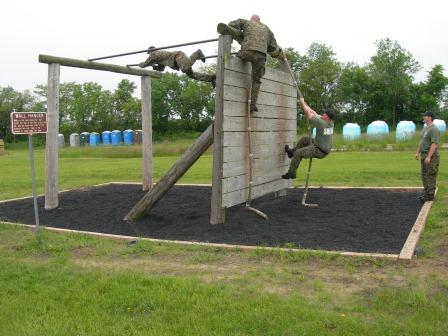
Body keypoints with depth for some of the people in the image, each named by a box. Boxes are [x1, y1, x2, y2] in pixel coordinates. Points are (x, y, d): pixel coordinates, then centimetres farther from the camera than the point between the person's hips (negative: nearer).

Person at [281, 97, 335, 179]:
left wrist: (302, 102, -2)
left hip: (319, 151, -10)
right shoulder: (330, 123, 1)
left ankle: (291, 173, -6)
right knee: (305, 139, 23)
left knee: (298, 153, -16)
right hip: (324, 149, 10)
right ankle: (292, 152, 35)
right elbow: (315, 114, 10)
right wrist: (305, 104, 14)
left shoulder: (321, 123, -25)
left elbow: (309, 114, -16)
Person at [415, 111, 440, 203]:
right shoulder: (425, 128, 16)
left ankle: (430, 195, 0)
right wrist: (418, 152, 19)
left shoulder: (434, 130, -15)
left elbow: (434, 144, -22)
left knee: (430, 176, -5)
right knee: (424, 176, 14)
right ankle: (427, 193, 22)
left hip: (431, 157, -10)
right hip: (423, 155, 10)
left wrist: (429, 157, -27)